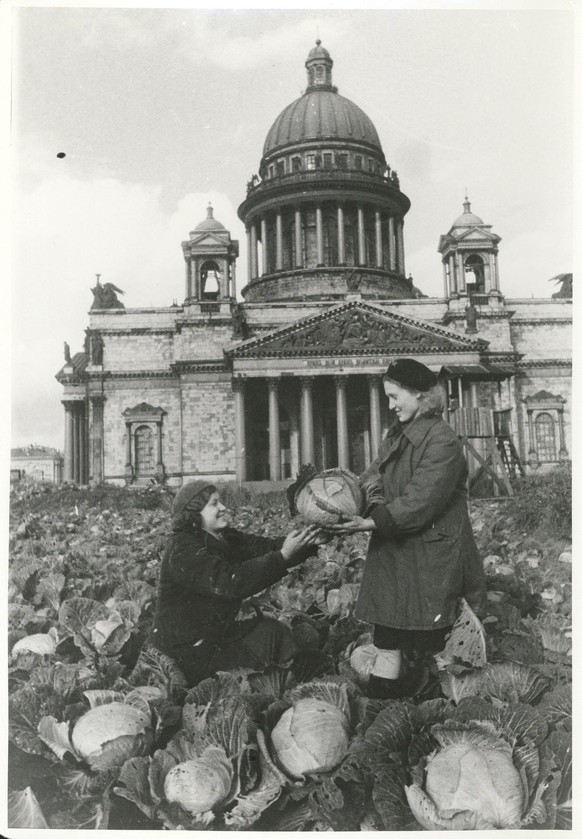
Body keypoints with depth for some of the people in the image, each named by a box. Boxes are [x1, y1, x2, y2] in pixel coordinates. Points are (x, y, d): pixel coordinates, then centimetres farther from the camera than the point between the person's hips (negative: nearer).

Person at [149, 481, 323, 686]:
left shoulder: (223, 538, 4)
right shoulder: (183, 549, -24)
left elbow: (265, 547, -5)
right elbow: (231, 582, -35)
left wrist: (309, 541, -21)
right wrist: (283, 556, -38)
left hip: (216, 632, 9)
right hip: (186, 652, -9)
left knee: (273, 631, 1)